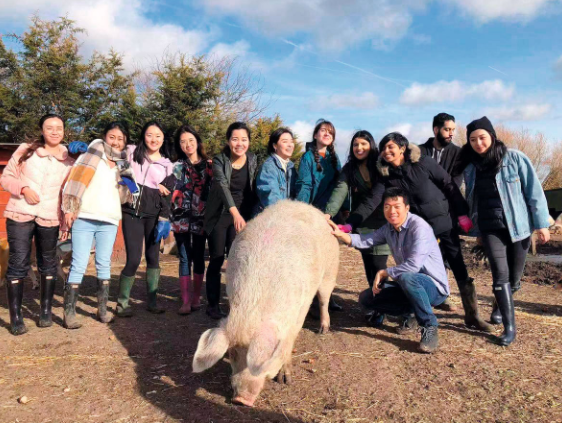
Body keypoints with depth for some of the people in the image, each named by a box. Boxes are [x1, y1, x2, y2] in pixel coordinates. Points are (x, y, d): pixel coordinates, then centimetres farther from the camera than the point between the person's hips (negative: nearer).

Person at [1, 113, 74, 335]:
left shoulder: (68, 161, 8)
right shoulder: (25, 150, 4)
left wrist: (66, 224, 6)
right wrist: (23, 189, -15)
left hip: (49, 219, 2)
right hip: (20, 215, -1)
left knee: (48, 264, 8)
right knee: (18, 264, -3)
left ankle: (46, 311, 21)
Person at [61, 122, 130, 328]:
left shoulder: (122, 163, 17)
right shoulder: (95, 151, 4)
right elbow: (76, 176, -5)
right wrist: (69, 208, -13)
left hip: (109, 221, 4)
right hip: (84, 218, -4)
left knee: (104, 265, 8)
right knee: (79, 265, -6)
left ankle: (103, 309, 16)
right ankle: (69, 313, 0)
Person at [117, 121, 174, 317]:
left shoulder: (167, 164, 10)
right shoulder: (131, 153, 6)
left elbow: (167, 195, 6)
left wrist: (164, 219, -2)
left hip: (154, 215, 2)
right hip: (132, 213, -2)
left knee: (153, 257, 3)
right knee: (134, 259, -8)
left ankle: (152, 301, 16)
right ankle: (122, 302, 9)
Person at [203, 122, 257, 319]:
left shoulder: (253, 160, -1)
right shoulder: (219, 160, -13)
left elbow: (253, 188, 7)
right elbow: (223, 186, -29)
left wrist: (251, 215, 3)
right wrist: (235, 213, -44)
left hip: (242, 216, 3)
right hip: (220, 215, -3)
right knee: (216, 260, 2)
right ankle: (213, 305, 13)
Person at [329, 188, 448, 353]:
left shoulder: (419, 227, -21)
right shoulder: (389, 228, 5)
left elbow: (413, 265, -30)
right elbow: (365, 240, -4)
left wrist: (383, 273, -18)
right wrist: (340, 234, -21)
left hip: (434, 287, -7)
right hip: (410, 287, 7)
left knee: (406, 277, -40)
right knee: (366, 298, -1)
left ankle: (429, 327, -21)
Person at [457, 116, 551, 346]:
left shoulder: (515, 158, -5)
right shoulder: (470, 166, 6)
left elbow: (534, 191, -5)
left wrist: (541, 223, -7)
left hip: (518, 226, -1)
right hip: (489, 229, 2)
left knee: (514, 276, 9)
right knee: (501, 274, -10)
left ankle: (500, 306, 38)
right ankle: (509, 326, 0)